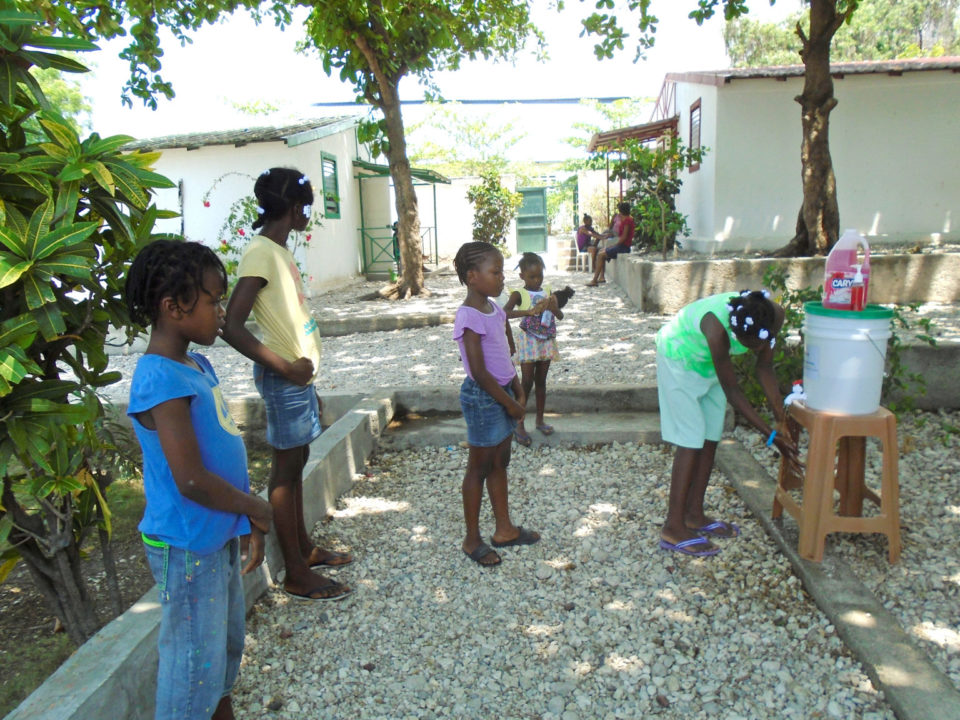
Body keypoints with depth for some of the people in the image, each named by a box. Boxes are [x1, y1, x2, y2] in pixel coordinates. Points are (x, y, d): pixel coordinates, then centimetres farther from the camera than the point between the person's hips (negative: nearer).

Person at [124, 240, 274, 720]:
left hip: (219, 537, 9)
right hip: (187, 548, -9)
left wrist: (248, 520, 8)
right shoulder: (162, 380, -23)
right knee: (196, 666, 7)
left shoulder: (197, 365, 5)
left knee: (228, 646, 25)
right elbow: (191, 482, -26)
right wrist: (256, 509, -11)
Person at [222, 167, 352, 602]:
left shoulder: (279, 251, 12)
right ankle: (297, 575, 11)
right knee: (286, 469, -1)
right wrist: (285, 368, -20)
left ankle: (304, 548, 33)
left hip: (298, 373, 10)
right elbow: (233, 327, -24)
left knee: (297, 461, 18)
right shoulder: (260, 253, -17)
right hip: (284, 378, -10)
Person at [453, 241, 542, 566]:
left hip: (502, 393, 9)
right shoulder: (468, 317, -20)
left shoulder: (493, 308, 7)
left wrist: (518, 391, 7)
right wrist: (509, 403, -14)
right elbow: (479, 372, -21)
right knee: (479, 467, 4)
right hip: (483, 397, -9)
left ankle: (504, 529, 32)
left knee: (500, 463, 18)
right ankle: (472, 540, 19)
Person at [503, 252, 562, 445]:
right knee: (527, 382, -5)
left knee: (541, 381, 12)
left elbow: (560, 316, 2)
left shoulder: (547, 291, 5)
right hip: (528, 341, -4)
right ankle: (519, 425, 3)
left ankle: (540, 420, 24)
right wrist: (531, 311, -37)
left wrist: (554, 308, -21)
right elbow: (505, 312, -28)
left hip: (546, 341, 5)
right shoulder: (519, 294, -9)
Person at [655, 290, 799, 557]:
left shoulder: (774, 316, -24)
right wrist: (771, 435, -28)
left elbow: (764, 368, -8)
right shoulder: (718, 327, -41)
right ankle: (674, 528, -6)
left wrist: (782, 415, -13)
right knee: (691, 440, -11)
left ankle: (694, 515, 19)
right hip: (679, 357, -6)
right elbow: (732, 391, -31)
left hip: (709, 362, 6)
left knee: (710, 438, 6)